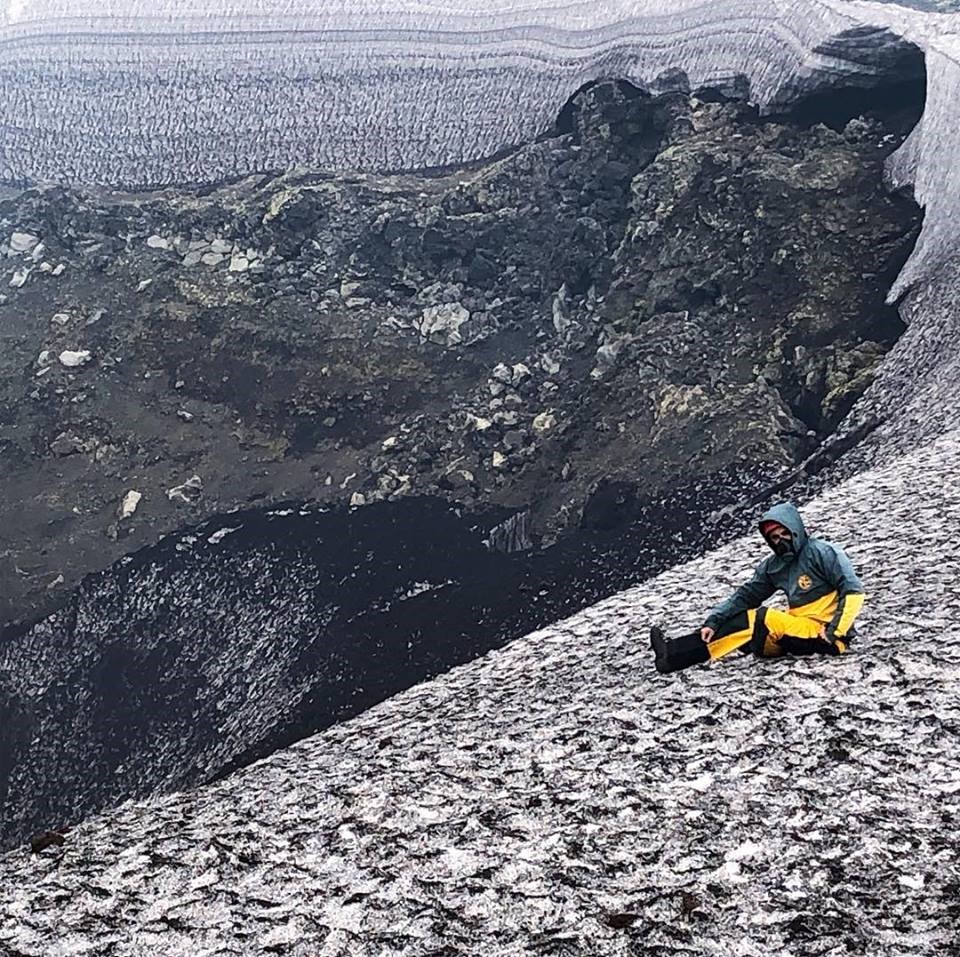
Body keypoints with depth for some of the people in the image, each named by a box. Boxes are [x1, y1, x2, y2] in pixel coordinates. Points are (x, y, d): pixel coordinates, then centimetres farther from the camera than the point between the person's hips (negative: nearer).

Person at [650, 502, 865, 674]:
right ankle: (673, 653, -23)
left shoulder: (823, 553, -7)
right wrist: (713, 622, -9)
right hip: (798, 633, 7)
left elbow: (854, 592, -11)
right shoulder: (773, 567, 12)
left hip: (824, 637, -7)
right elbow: (745, 596, 5)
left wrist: (834, 631, -19)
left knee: (761, 620, -24)